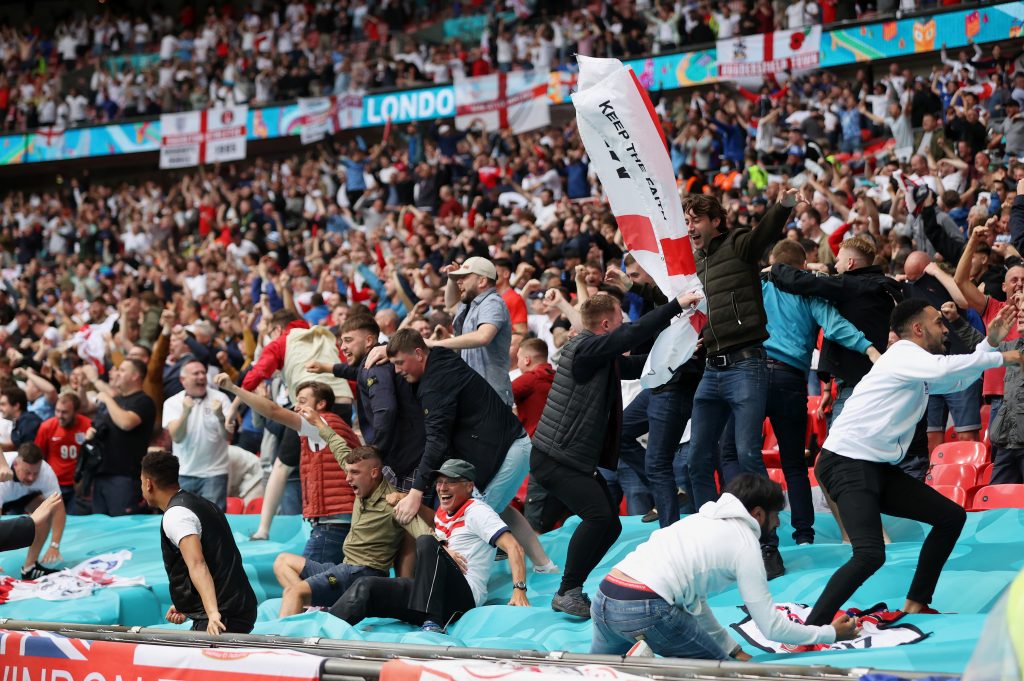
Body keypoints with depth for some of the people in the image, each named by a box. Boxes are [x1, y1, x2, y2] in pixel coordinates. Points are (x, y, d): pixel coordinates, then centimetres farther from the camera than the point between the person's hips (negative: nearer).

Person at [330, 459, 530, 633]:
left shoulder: (476, 511, 0)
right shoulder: (442, 513, 22)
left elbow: (514, 547, -11)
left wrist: (519, 590, -24)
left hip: (463, 597, -7)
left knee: (426, 543, -29)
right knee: (368, 587, -9)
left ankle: (432, 623, -44)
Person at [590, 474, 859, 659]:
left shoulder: (700, 520, 27)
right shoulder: (745, 544, 5)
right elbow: (771, 626, 6)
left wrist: (733, 649, 30)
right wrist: (831, 633, 18)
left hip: (604, 597, 8)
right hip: (646, 608, -8)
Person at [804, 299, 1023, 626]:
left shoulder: (918, 367, 20)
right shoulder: (905, 355, -10)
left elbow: (957, 382, 32)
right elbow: (945, 369, -30)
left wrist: (990, 342, 21)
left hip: (878, 468, 10)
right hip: (847, 464, -10)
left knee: (952, 516, 12)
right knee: (870, 555, -27)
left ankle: (915, 606, 18)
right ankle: (811, 630, -24)